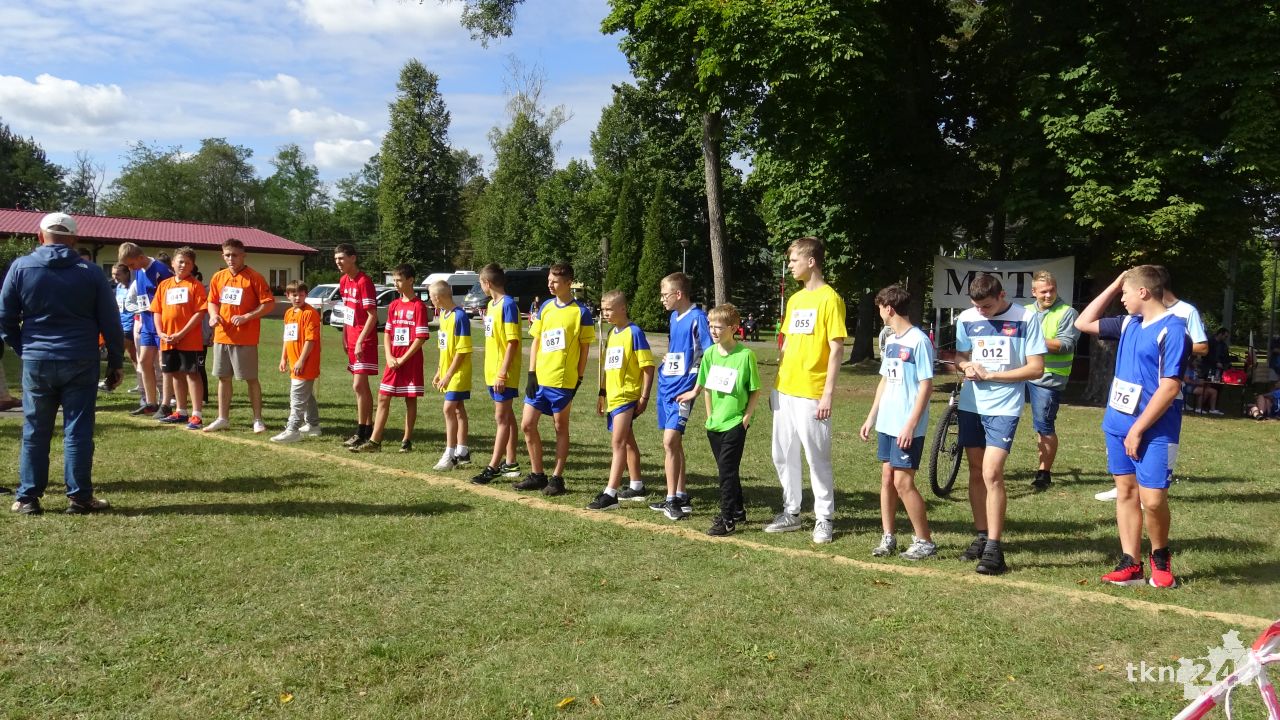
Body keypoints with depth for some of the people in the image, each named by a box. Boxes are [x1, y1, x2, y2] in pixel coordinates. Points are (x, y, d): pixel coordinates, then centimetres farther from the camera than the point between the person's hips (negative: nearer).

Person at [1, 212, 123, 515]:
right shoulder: (91, 273, 1)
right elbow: (110, 323, 2)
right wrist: (116, 363, 9)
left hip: (37, 362, 1)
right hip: (81, 364, -1)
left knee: (35, 432, 9)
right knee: (78, 431, 2)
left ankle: (27, 498, 12)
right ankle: (79, 497, 4)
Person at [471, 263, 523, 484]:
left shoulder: (508, 304, -15)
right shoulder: (491, 304, 13)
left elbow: (513, 342, -19)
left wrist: (502, 373, -22)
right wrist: (492, 371, 17)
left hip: (503, 373, -9)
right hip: (492, 372, 9)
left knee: (502, 419, -5)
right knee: (506, 417, 14)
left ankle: (493, 467, -3)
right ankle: (510, 464, 22)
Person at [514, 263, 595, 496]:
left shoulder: (581, 312, -5)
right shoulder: (545, 308, 9)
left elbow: (585, 348, -3)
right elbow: (536, 341, 10)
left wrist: (578, 378, -6)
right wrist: (531, 374, 3)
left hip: (563, 380, -5)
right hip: (539, 378, 5)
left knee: (561, 427, 5)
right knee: (527, 424, 6)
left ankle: (557, 478, 13)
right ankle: (537, 475, 18)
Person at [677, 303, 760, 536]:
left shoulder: (745, 355, -12)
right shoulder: (709, 354, 2)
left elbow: (755, 391, -7)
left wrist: (746, 418, -10)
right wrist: (709, 415, 9)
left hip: (735, 423, -6)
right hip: (714, 423, 6)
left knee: (727, 470, -7)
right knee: (725, 469, 15)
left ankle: (728, 519, 1)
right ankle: (738, 510, 30)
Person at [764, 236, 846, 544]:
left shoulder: (829, 299, -9)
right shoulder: (794, 299, 14)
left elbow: (836, 349, -13)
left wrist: (828, 394, -17)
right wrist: (777, 384, 16)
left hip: (811, 394, -8)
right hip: (784, 391, 8)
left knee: (817, 458, 0)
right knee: (783, 455, 12)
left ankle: (824, 519, 13)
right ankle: (791, 512, 25)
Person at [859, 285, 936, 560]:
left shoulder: (919, 341, -13)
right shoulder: (890, 341, 12)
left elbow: (926, 386, -15)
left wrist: (911, 425, -19)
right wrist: (871, 418, 16)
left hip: (907, 427, -8)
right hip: (886, 423, 8)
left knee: (902, 481, -6)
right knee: (887, 478, 10)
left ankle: (924, 541, 6)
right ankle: (888, 537, 19)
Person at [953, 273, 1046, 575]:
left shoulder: (1025, 319, -9)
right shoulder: (967, 318, 2)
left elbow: (1036, 368, -9)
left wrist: (990, 374, -15)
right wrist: (966, 366, -9)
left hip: (1004, 407, -4)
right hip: (970, 404, 5)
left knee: (991, 473, -13)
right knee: (976, 473, 10)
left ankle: (994, 547, -7)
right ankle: (982, 536, 22)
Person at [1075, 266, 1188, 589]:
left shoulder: (1172, 329, -15)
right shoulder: (1129, 323, 8)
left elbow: (1170, 387, -19)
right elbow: (1083, 323, 19)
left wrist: (1138, 429, -17)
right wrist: (1113, 285, 10)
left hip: (1153, 430, -7)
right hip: (1118, 423, 8)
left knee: (1152, 499, -8)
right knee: (1126, 492, 9)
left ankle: (1160, 558, 17)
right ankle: (1130, 564, 15)